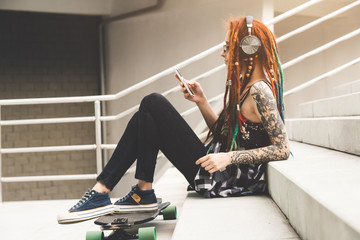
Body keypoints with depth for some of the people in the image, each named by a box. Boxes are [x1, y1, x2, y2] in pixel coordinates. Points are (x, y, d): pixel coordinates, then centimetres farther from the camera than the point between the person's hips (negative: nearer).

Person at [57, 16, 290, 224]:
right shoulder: (246, 86, 14)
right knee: (143, 120, 9)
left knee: (153, 103, -11)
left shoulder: (259, 90, -15)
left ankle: (143, 191, 2)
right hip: (214, 173, 10)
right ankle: (101, 190, 5)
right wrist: (201, 101, 6)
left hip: (223, 181, -10)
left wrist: (229, 157, -24)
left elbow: (283, 149, -20)